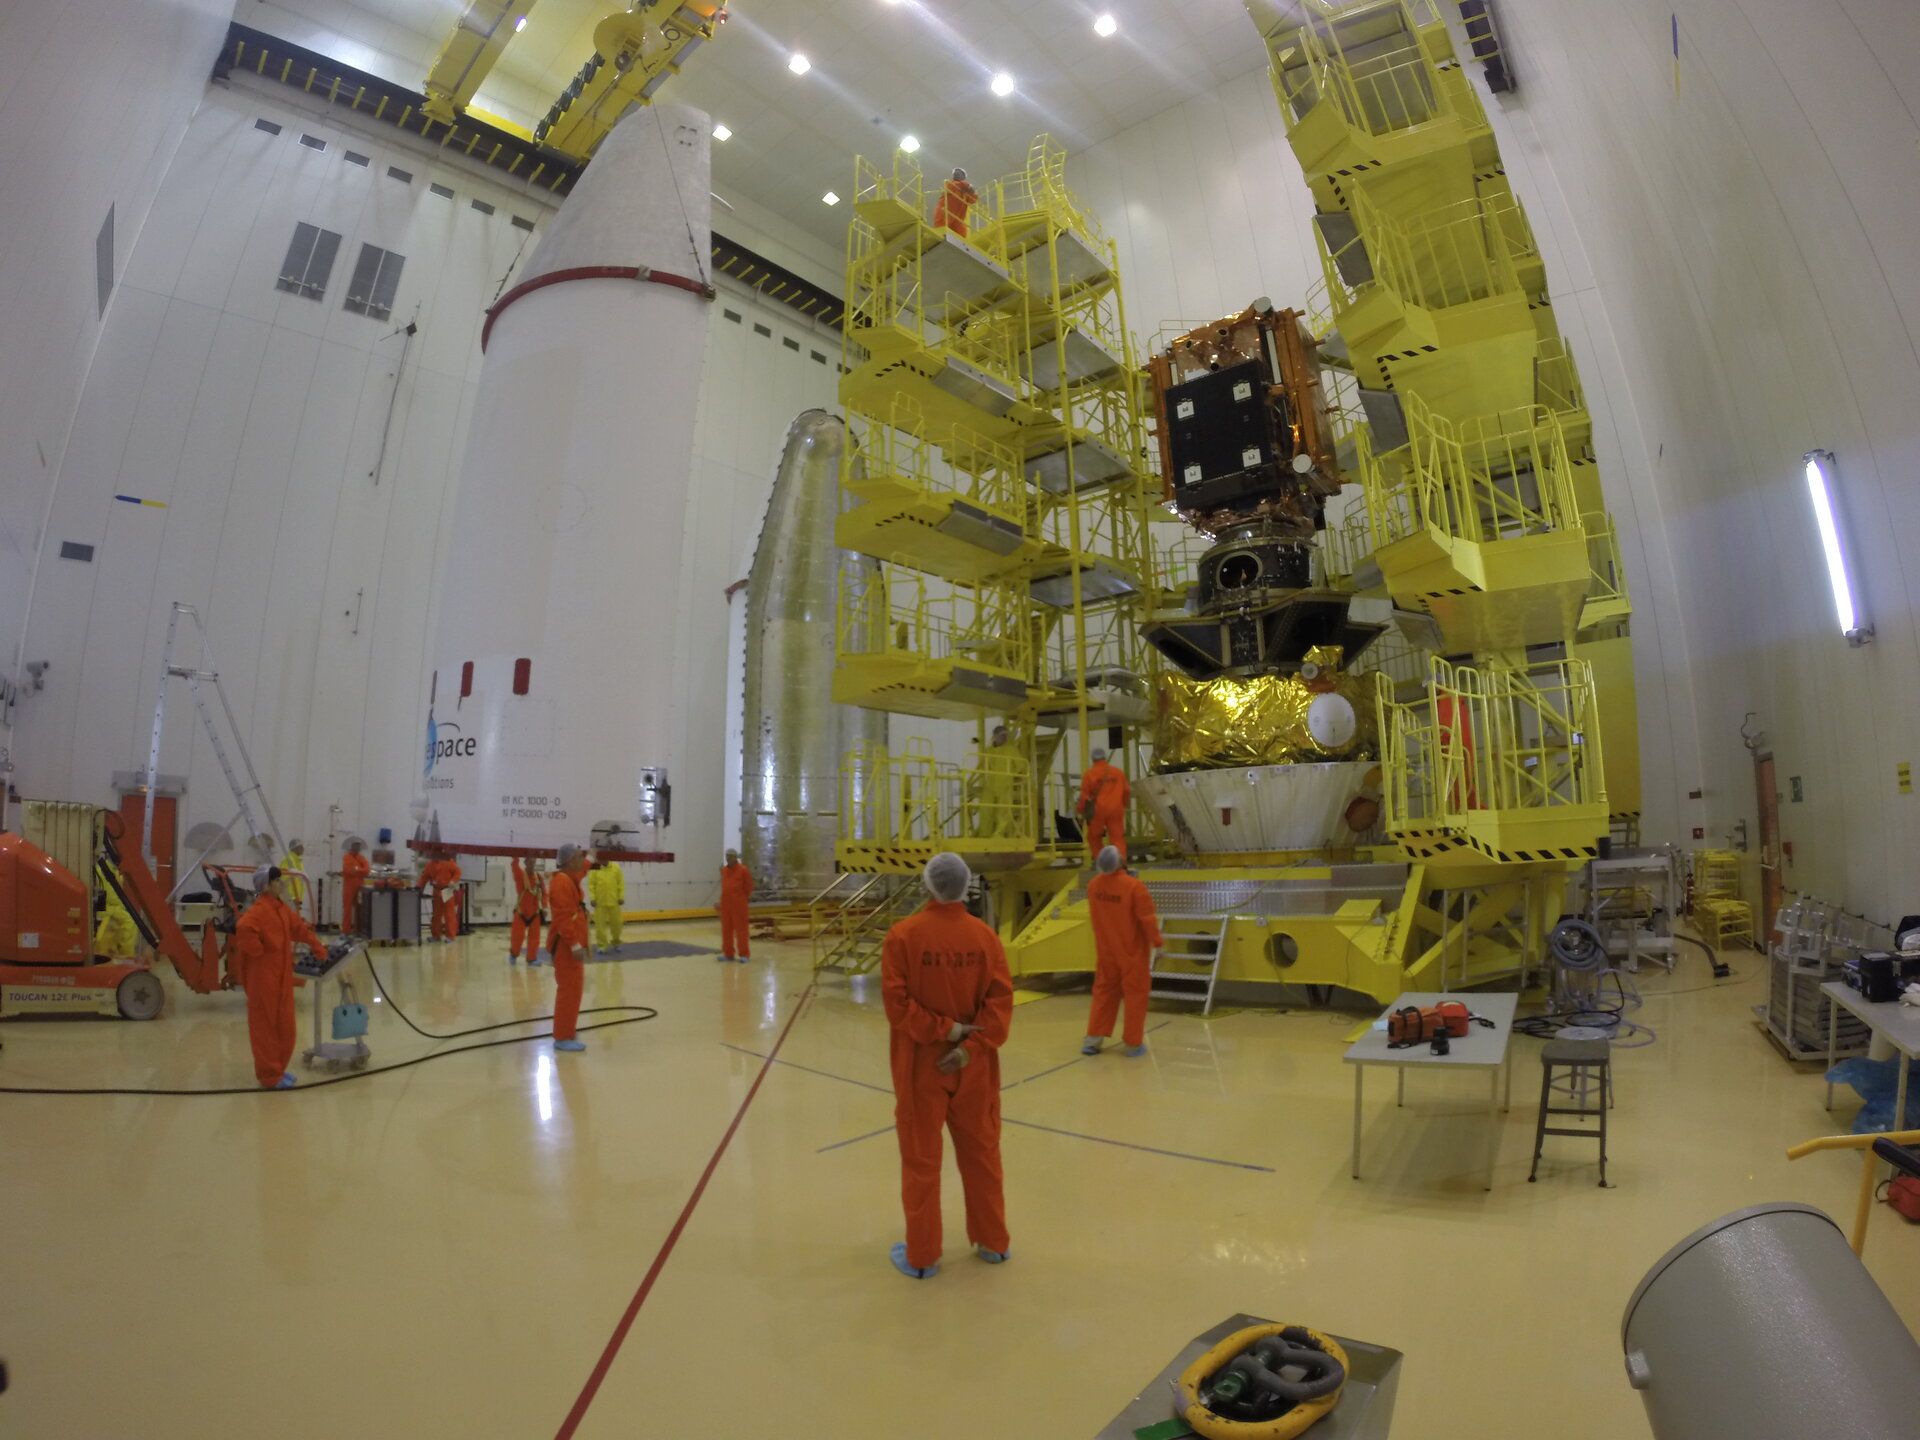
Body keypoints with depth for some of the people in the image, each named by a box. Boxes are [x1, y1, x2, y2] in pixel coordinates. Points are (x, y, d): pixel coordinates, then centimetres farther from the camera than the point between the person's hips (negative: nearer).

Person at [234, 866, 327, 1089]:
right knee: (266, 1026, 1)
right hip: (263, 978, -9)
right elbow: (244, 929, -37)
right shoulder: (259, 910, -19)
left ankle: (277, 1069, 27)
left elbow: (300, 928, 22)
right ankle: (270, 1075, 10)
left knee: (284, 1025, 15)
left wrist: (318, 948, 21)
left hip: (281, 976, 9)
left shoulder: (282, 908, 11)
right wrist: (258, 952, -24)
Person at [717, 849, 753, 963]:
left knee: (740, 929, -2)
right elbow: (723, 886, 18)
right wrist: (721, 902, 16)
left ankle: (744, 955, 3)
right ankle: (728, 953, 20)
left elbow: (749, 886, -3)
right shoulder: (724, 870, 10)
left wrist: (744, 899, -1)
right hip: (725, 904, 6)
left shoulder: (743, 870, -7)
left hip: (738, 904, -6)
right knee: (726, 929, 10)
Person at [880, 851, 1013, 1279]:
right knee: (980, 1153, 19)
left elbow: (897, 1002, -18)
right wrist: (972, 1046, -12)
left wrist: (941, 1030, -13)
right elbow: (1000, 1000, -9)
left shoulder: (903, 934, -15)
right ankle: (992, 1242, 33)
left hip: (921, 1064, -3)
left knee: (921, 1160, 12)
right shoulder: (985, 934, -6)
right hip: (973, 1063, 3)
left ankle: (921, 1255, 24)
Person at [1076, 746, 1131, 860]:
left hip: (1098, 810, -2)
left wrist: (1081, 812, 5)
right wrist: (1123, 805, 28)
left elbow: (1084, 795, -3)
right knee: (1117, 837, 3)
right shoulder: (1117, 771, 9)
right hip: (1116, 809, 2)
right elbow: (1126, 791, 13)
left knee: (1094, 836, 14)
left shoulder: (1089, 773, -1)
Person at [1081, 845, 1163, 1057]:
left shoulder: (1093, 885, -8)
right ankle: (1133, 1043, 16)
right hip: (1132, 951, -5)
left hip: (1105, 950, 5)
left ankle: (1093, 1039, 15)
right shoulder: (1134, 886, -23)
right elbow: (1147, 918, -17)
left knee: (1104, 992, 16)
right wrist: (1157, 942, -6)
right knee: (1136, 995, 10)